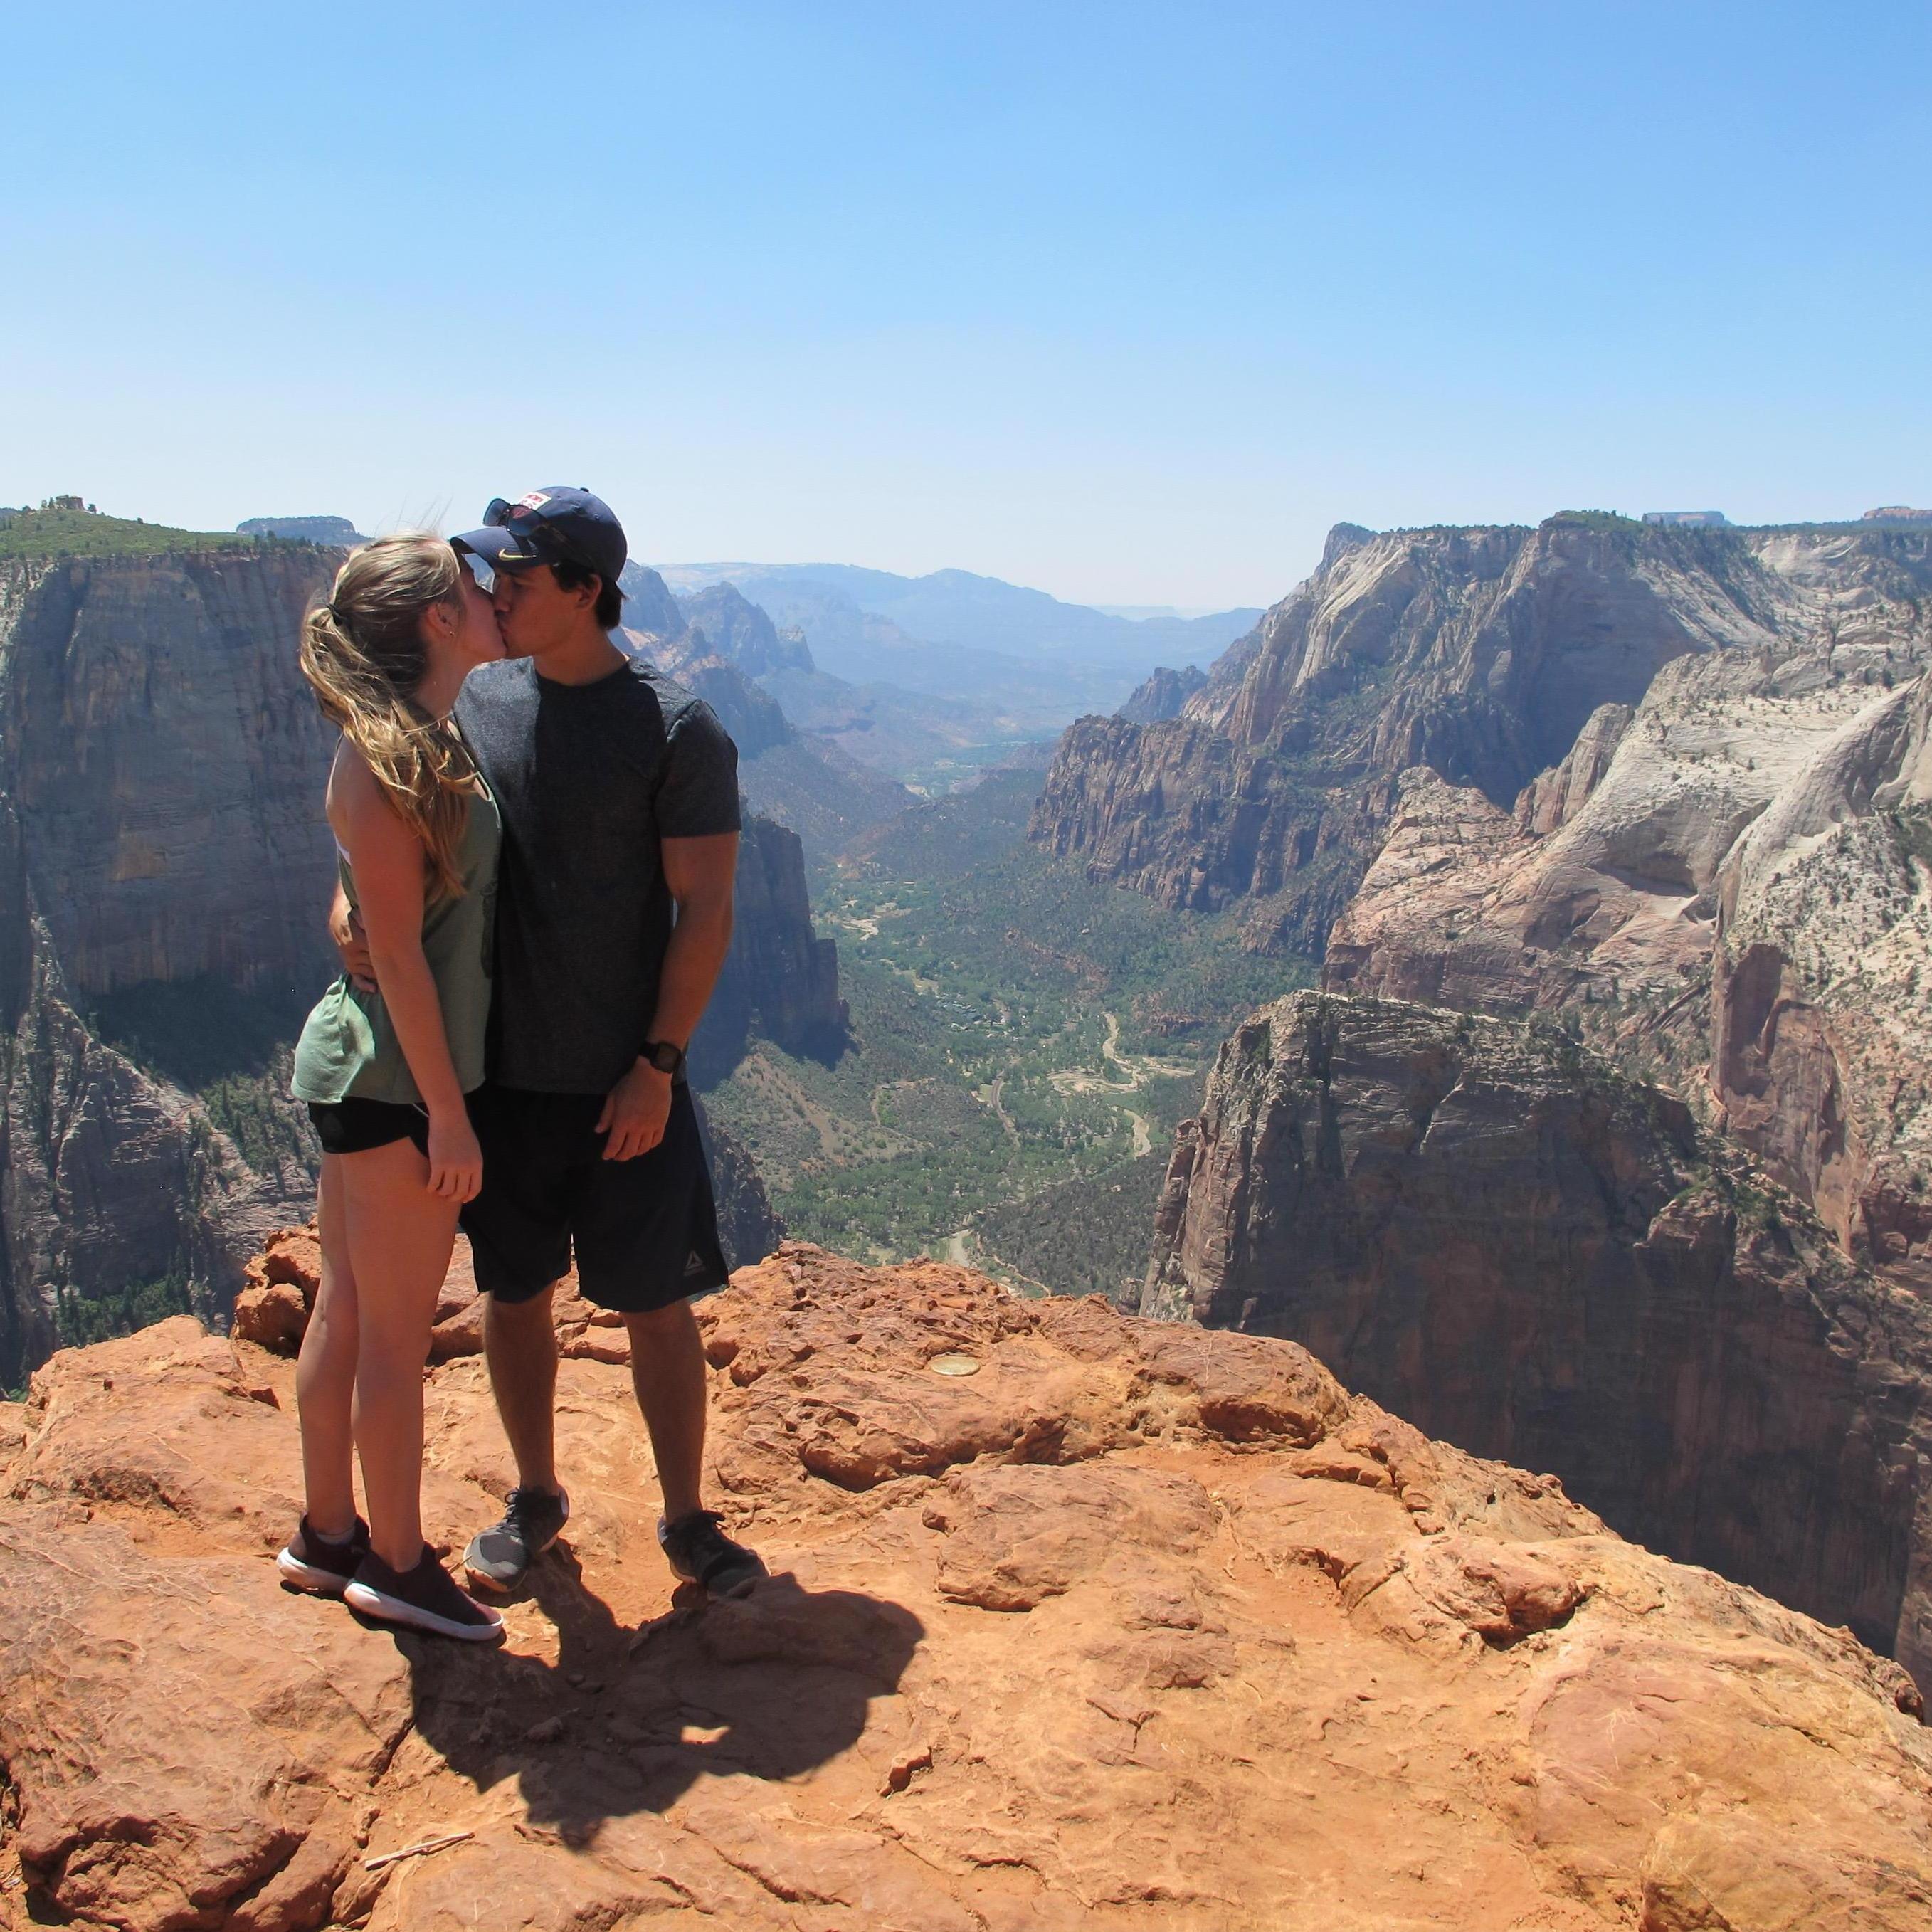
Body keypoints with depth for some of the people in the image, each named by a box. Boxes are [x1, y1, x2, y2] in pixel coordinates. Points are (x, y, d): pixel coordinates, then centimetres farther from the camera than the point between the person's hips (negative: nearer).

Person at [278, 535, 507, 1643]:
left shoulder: (427, 743, 10)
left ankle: (326, 1534, 33)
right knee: (397, 1337, 5)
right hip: (394, 1080, -9)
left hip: (366, 1068, 9)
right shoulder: (388, 761, -18)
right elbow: (398, 951, -20)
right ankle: (396, 1561, 21)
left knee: (349, 1315, 19)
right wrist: (447, 1115, -18)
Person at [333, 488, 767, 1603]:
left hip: (623, 1081, -4)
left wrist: (658, 1065, -14)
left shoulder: (677, 729, -9)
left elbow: (705, 907, -10)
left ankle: (688, 1520, 24)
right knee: (515, 1294, 15)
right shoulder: (477, 704, 5)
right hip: (497, 1068, 4)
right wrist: (352, 902, -10)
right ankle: (535, 1500, 35)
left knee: (655, 1303, 6)